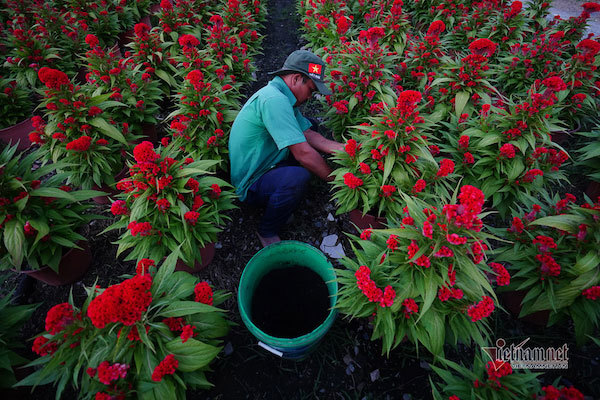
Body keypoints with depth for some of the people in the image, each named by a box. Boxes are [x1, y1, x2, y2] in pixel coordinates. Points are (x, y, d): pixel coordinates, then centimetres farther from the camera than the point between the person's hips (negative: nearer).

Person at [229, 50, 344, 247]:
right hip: (248, 185, -10)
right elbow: (303, 153, -29)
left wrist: (346, 149, -5)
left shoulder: (282, 97, 8)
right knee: (297, 177, -36)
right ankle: (267, 233, -10)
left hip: (263, 167, 10)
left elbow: (308, 134, 5)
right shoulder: (274, 99, -25)